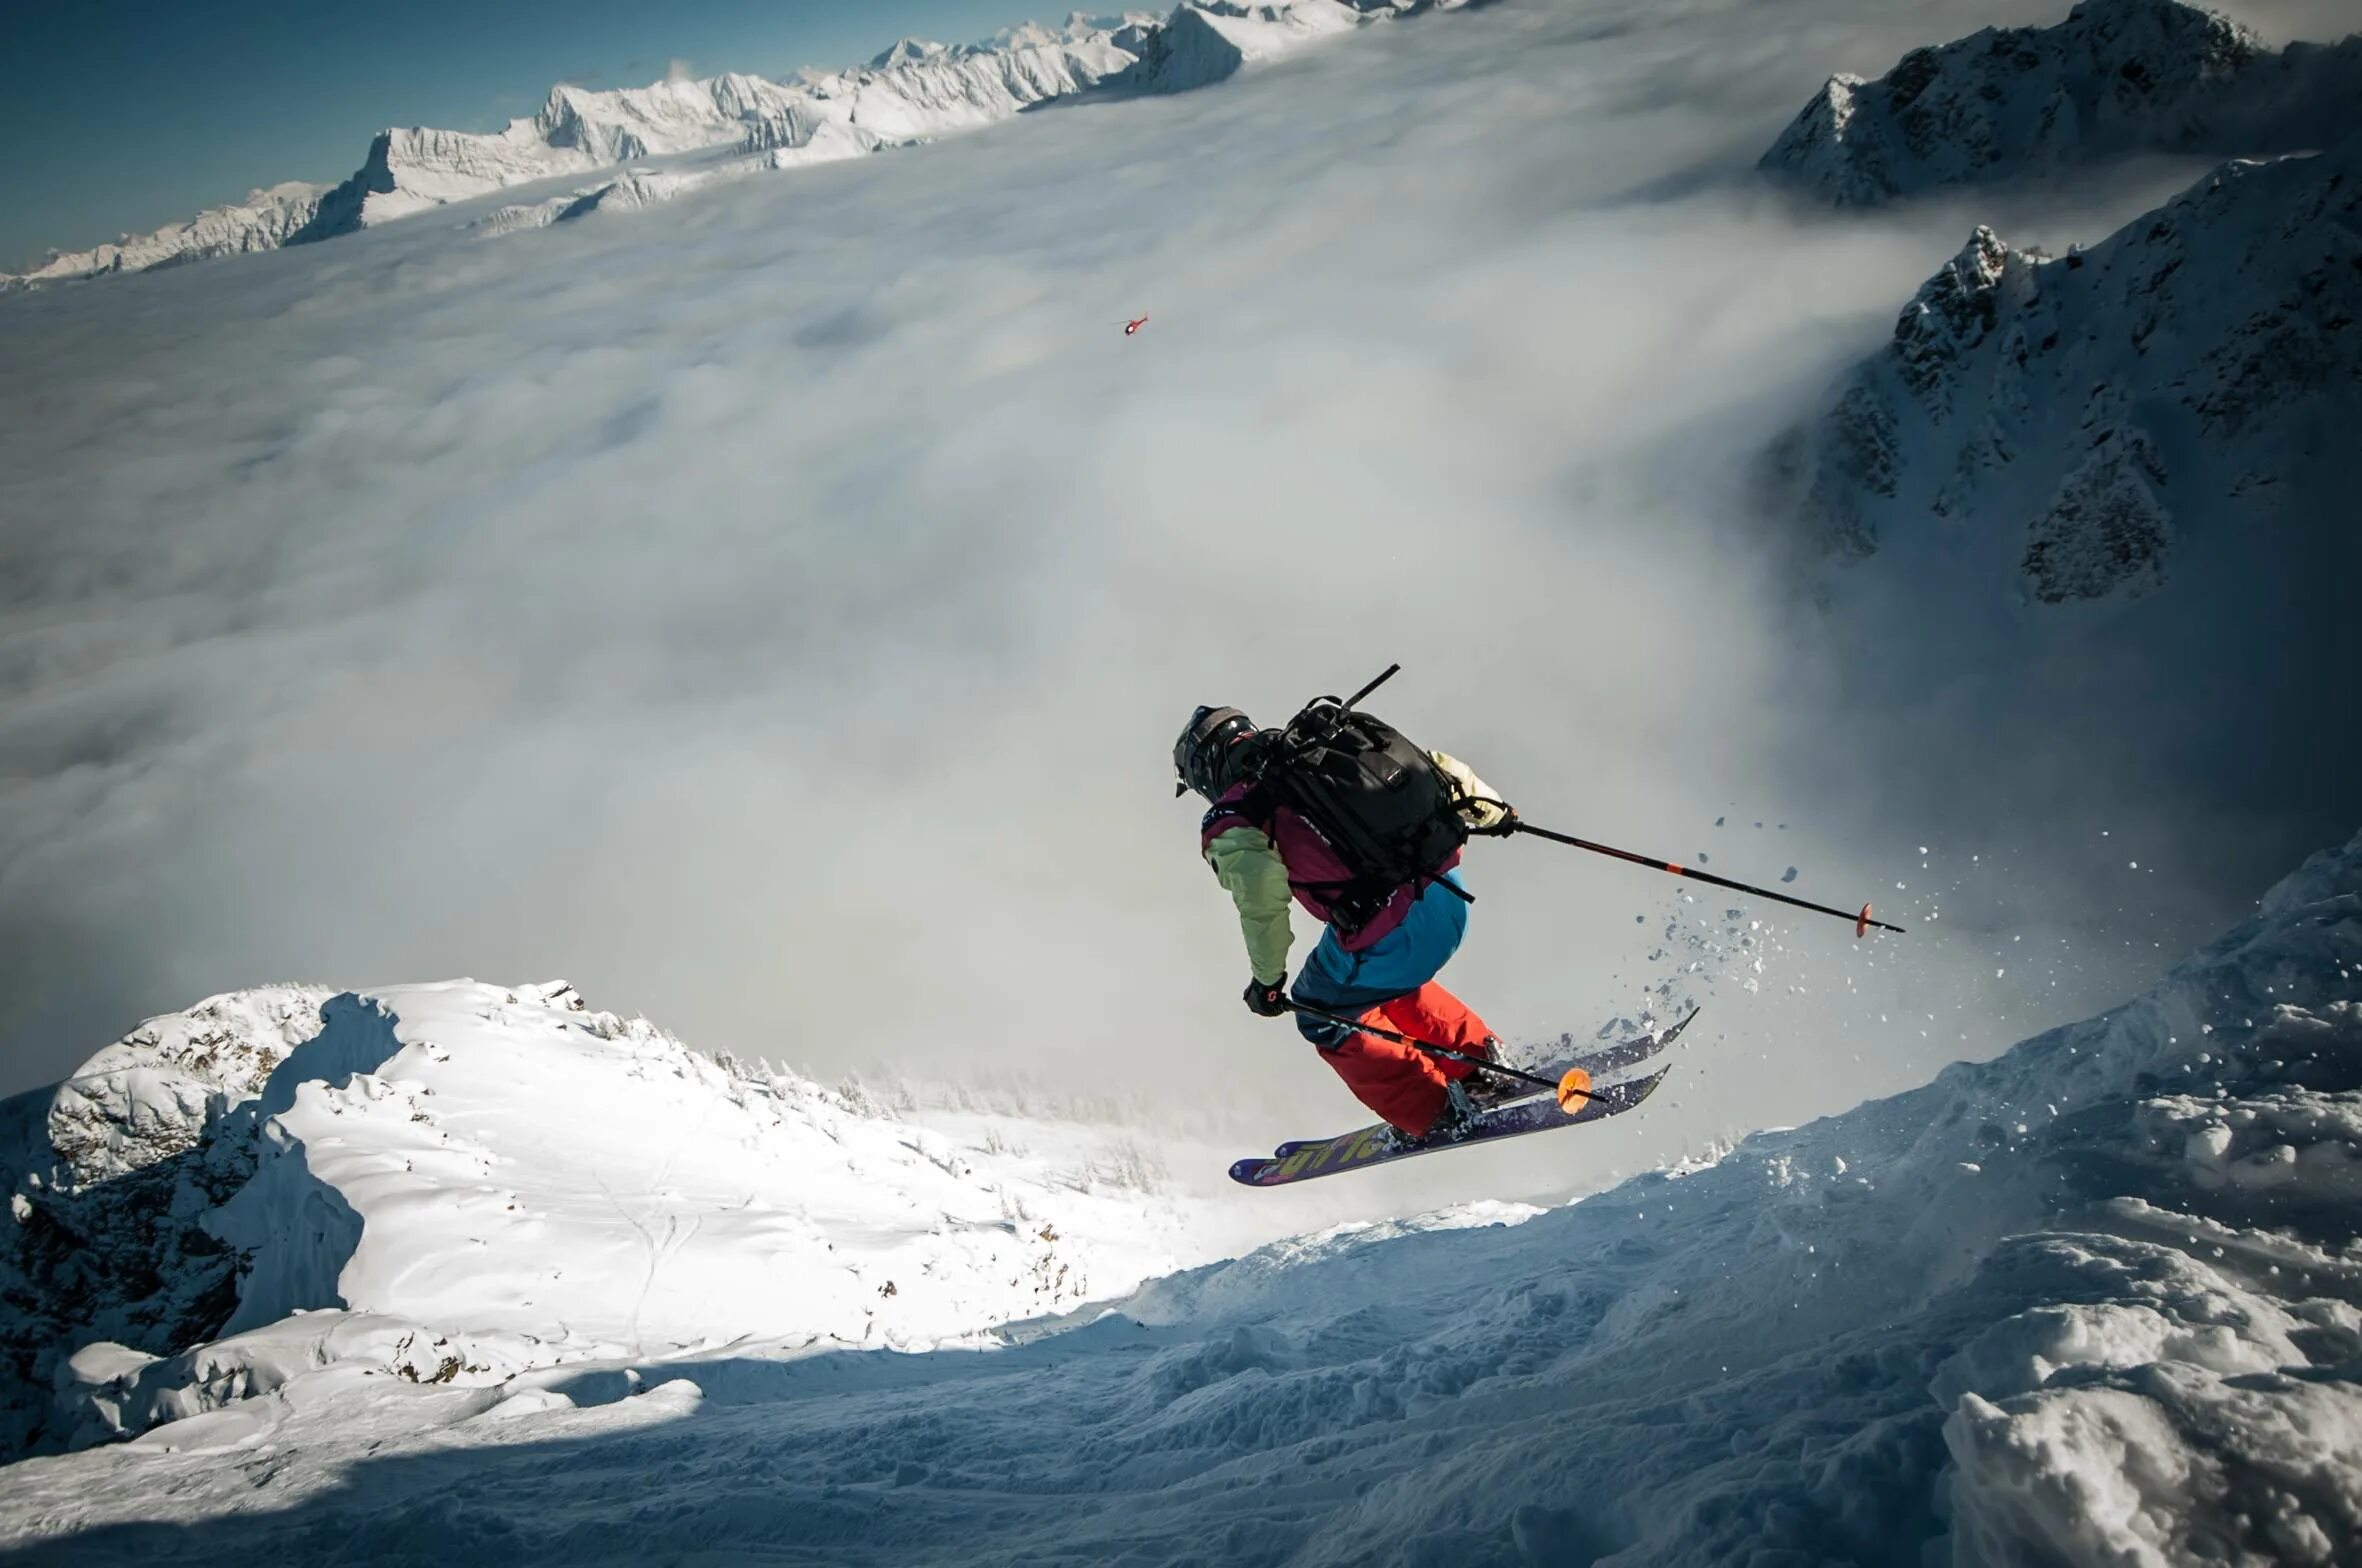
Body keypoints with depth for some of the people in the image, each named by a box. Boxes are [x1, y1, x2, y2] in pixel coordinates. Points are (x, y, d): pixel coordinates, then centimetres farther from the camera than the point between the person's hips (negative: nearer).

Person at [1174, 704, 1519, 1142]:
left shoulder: (1230, 825, -2)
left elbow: (1263, 902, -16)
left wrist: (1267, 980, -1)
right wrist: (1487, 809, 28)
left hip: (1386, 934, -7)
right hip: (1449, 893, 7)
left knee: (1325, 1019, 21)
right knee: (1390, 986, 35)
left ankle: (1435, 1113, 21)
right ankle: (1481, 1064, 33)